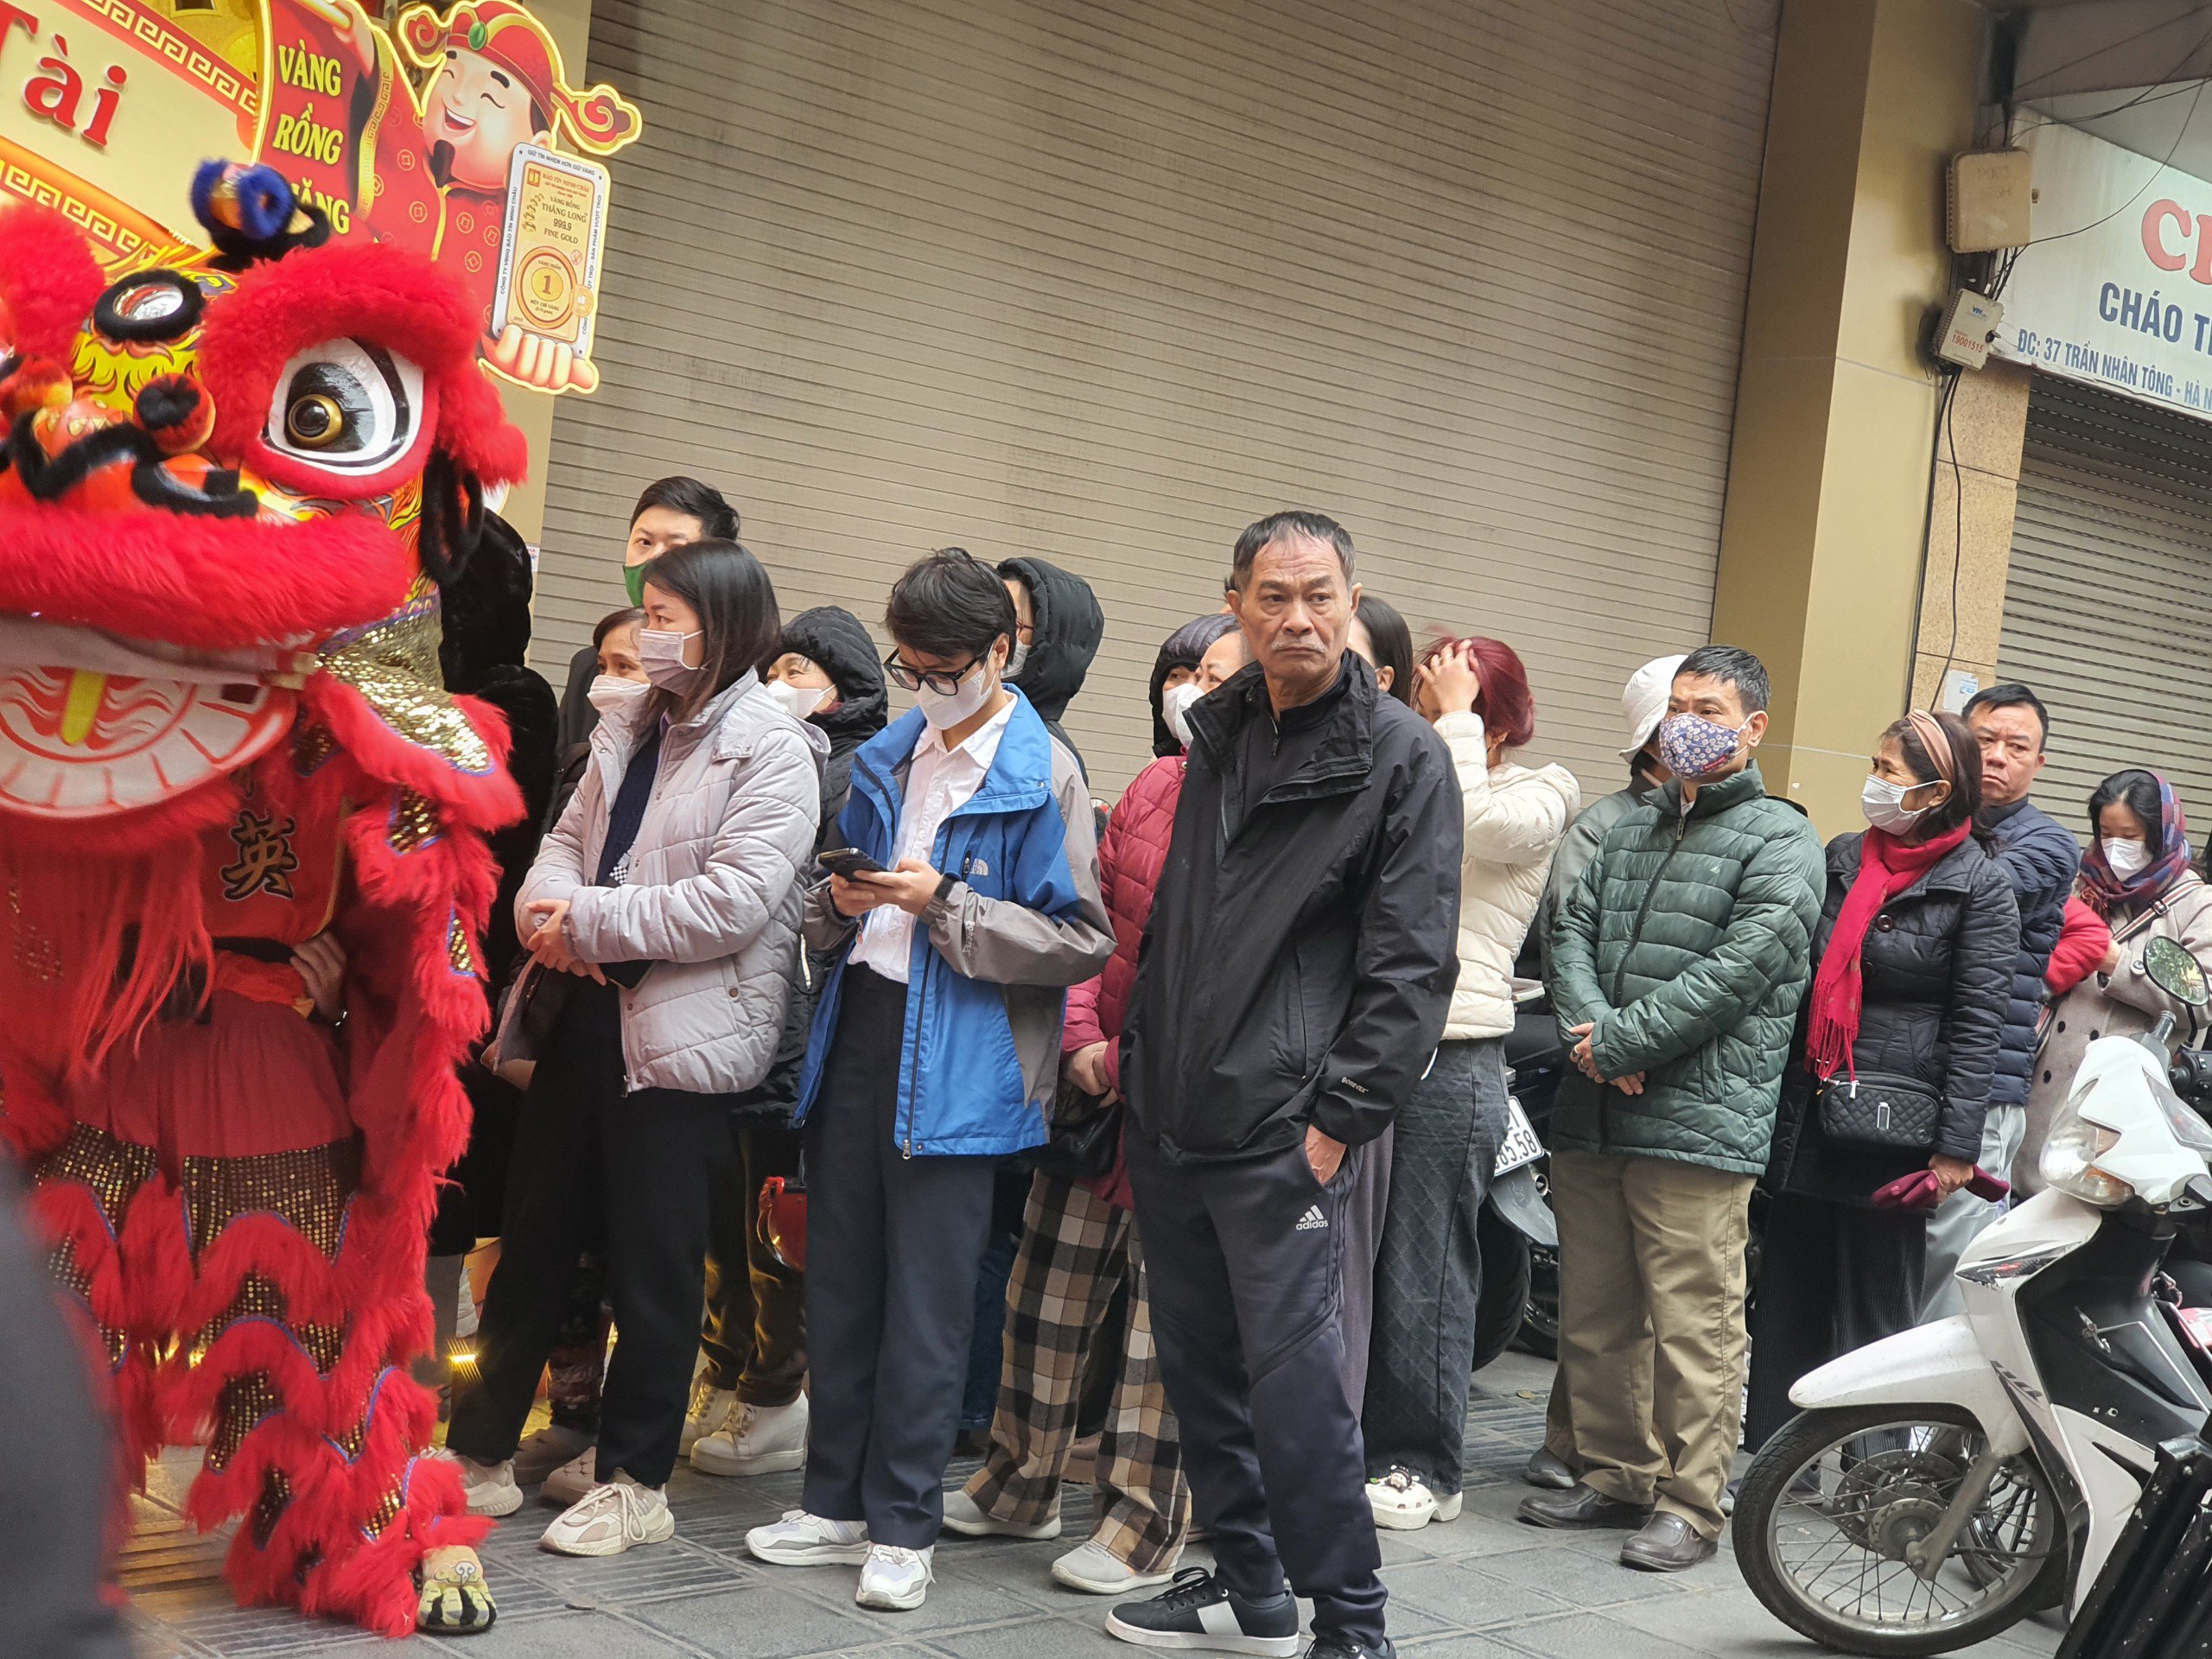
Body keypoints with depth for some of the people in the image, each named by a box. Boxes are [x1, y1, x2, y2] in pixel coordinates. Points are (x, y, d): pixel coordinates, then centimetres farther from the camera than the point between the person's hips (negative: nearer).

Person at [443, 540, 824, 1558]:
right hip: (590, 1012, 7)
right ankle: (480, 1454, 25)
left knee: (652, 1262, 3)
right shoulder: (631, 728, 12)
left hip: (684, 1031, -7)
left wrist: (590, 920, -16)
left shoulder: (772, 751, -11)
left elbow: (734, 902, -20)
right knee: (534, 1234, 13)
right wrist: (550, 906, -11)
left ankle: (635, 1482, 16)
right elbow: (569, 837, 12)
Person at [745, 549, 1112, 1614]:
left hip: (956, 1061, -6)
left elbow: (1082, 940, -11)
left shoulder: (1042, 775, -8)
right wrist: (841, 902, -2)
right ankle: (836, 1501, 25)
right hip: (857, 1037, 7)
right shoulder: (887, 758, 13)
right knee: (840, 1281, 12)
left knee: (926, 1303, 1)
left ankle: (903, 1525, 12)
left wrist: (945, 906, -18)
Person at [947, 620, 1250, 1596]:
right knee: (1049, 1286, 14)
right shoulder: (1153, 790, 8)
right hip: (1098, 1084, 7)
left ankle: (1145, 1531, 15)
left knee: (1167, 1314, 1)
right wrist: (1080, 1037, -2)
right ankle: (1022, 1487, 32)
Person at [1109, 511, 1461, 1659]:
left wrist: (1337, 1121, -15)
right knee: (1199, 1367, 13)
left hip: (1280, 1133, -7)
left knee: (1293, 1376, -7)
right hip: (1171, 1121, 7)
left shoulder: (1401, 757, -7)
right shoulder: (1218, 736, 13)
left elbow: (1410, 967, -11)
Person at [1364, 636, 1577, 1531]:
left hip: (1453, 1059, -6)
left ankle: (1423, 1468, 10)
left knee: (1424, 1270, 0)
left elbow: (1478, 825, -21)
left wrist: (1458, 719, -10)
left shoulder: (1534, 800, 1)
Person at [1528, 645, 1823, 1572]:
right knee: (1592, 1315, 13)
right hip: (1593, 1117, 7)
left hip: (1699, 1127, -7)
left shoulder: (1780, 842, -2)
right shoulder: (1630, 833, 20)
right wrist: (1588, 1029, -9)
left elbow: (1740, 972, -13)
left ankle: (1691, 1505, 5)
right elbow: (1575, 934, 11)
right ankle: (1615, 1475, 26)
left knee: (1694, 1329, -4)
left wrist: (1622, 1042, -13)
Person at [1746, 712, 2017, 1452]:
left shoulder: (1980, 886, -6)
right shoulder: (1843, 857, 12)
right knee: (1787, 1295, 9)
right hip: (1806, 1114, 6)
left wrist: (1956, 1147, -14)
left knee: (1877, 1306, 1)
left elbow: (1978, 1023, -9)